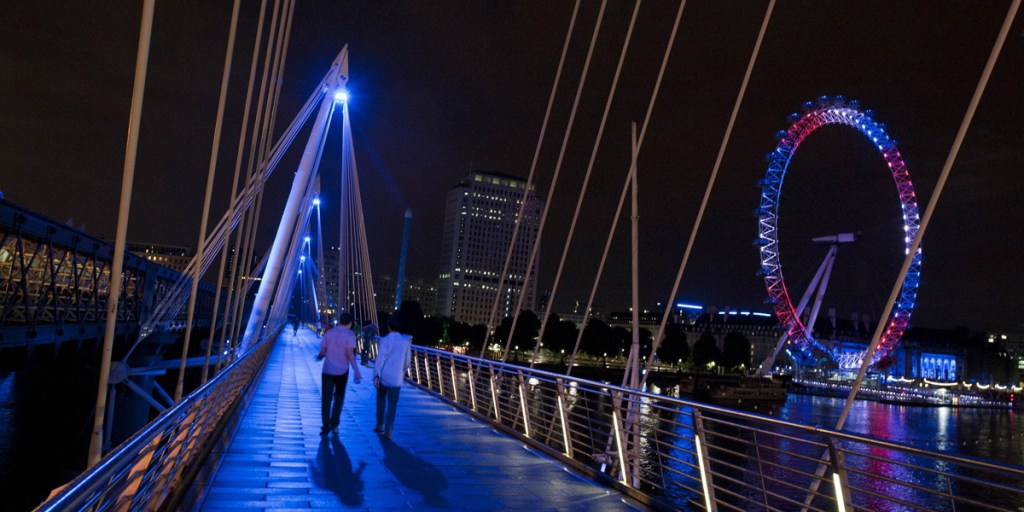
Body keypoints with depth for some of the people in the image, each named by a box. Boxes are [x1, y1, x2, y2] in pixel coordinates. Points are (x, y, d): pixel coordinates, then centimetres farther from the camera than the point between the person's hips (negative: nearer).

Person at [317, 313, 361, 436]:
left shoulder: (329, 333, 3)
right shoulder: (350, 334, -7)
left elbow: (322, 351, 4)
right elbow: (350, 354, -16)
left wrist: (319, 357, 27)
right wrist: (356, 371, -16)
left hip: (327, 370, 2)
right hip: (342, 371, -1)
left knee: (326, 399, 7)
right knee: (339, 398, 16)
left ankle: (326, 426, 6)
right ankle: (334, 425, 14)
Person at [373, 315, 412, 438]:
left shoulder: (384, 340, -8)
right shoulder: (405, 341, 2)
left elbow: (380, 359, -13)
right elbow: (407, 359, 11)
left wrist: (376, 376, -12)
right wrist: (404, 370, 29)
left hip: (383, 376, -1)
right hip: (396, 377, 1)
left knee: (381, 401, 18)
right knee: (392, 404, 2)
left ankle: (380, 425, 27)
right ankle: (388, 430, -8)